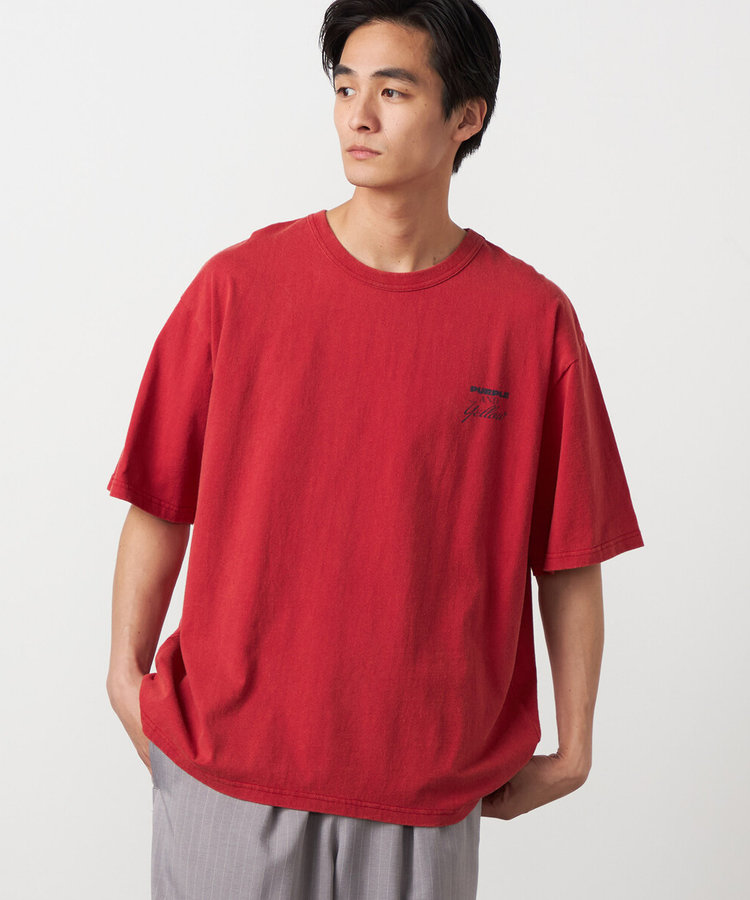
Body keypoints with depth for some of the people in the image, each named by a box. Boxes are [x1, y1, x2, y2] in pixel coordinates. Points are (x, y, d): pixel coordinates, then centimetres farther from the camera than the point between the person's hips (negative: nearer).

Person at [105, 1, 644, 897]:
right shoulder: (238, 284, -4)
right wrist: (128, 674, 0)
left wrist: (572, 747, 2)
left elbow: (570, 554, -1)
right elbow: (160, 504, 1)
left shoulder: (532, 319, -5)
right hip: (226, 750, 0)